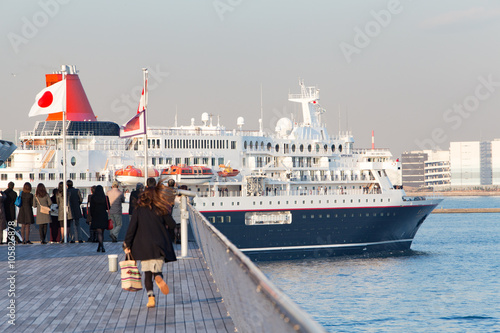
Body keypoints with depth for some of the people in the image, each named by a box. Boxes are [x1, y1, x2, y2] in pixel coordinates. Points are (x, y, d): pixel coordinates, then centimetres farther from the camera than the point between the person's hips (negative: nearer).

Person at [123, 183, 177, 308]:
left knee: (147, 274, 9)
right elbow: (172, 224, 6)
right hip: (159, 246, 0)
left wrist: (127, 245, 1)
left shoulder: (139, 210, -1)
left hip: (143, 246, 0)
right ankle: (158, 278, -31)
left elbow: (131, 228, -4)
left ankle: (151, 297, -7)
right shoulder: (161, 210, -1)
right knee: (156, 270, 7)